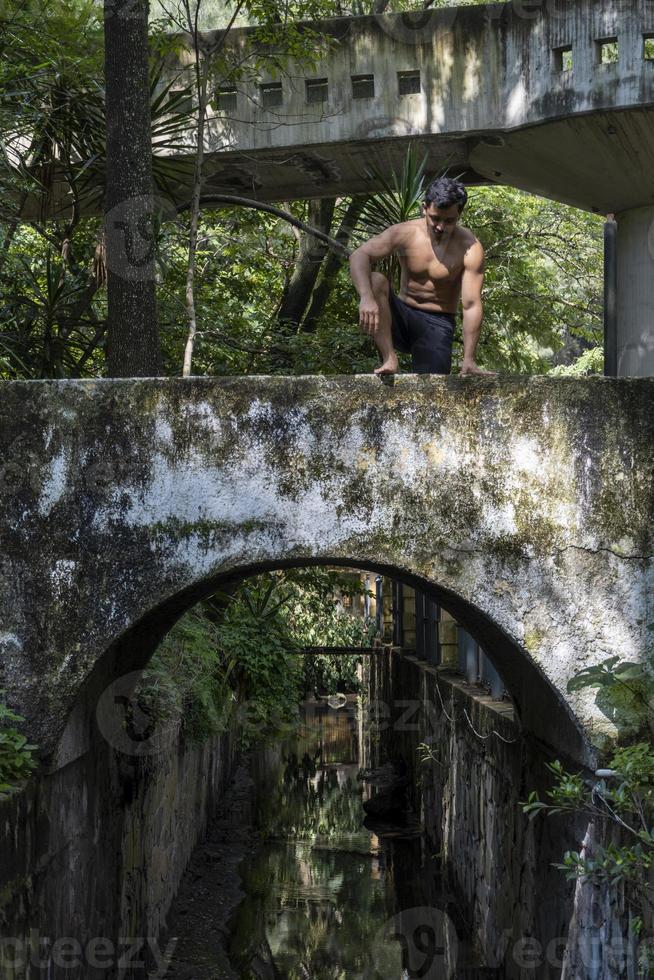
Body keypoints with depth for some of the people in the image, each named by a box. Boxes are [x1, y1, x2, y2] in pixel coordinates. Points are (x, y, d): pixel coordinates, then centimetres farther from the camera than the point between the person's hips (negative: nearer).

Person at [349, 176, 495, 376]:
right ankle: (389, 360, -28)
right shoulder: (405, 233, -11)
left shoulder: (470, 249, -15)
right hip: (402, 315, 2)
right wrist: (366, 297, -41)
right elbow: (359, 256, -21)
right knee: (375, 280, -29)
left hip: (437, 323, -1)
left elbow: (471, 305, -18)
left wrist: (468, 361, -25)